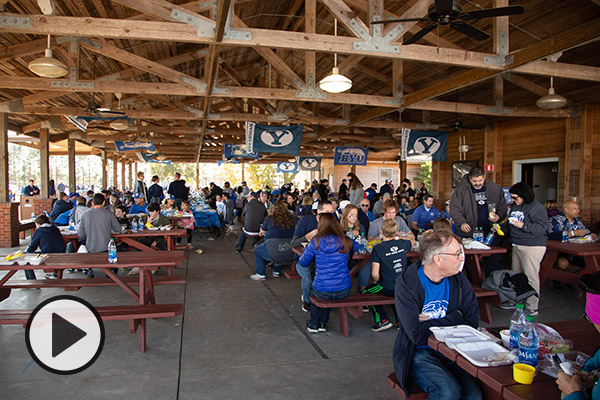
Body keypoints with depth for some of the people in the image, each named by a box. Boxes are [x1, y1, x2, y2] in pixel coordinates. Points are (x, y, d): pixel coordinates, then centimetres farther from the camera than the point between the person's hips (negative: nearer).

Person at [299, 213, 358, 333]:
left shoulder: (315, 243, -9)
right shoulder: (346, 241, -3)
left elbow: (303, 263, 5)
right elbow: (356, 247, 22)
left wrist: (307, 248, 20)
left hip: (322, 292, -2)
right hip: (344, 291, 2)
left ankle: (314, 324, 38)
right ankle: (323, 323, 37)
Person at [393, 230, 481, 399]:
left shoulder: (458, 279, 2)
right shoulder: (406, 283, -15)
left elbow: (472, 321, -1)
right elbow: (417, 335, -20)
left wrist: (433, 320, -12)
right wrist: (454, 319, -10)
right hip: (419, 352, -4)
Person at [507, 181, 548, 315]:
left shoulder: (536, 207, -11)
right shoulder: (515, 206, 15)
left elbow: (542, 227, -18)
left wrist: (523, 226, -26)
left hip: (532, 247, -8)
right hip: (517, 246, 8)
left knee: (531, 276, -5)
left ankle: (532, 307, 2)